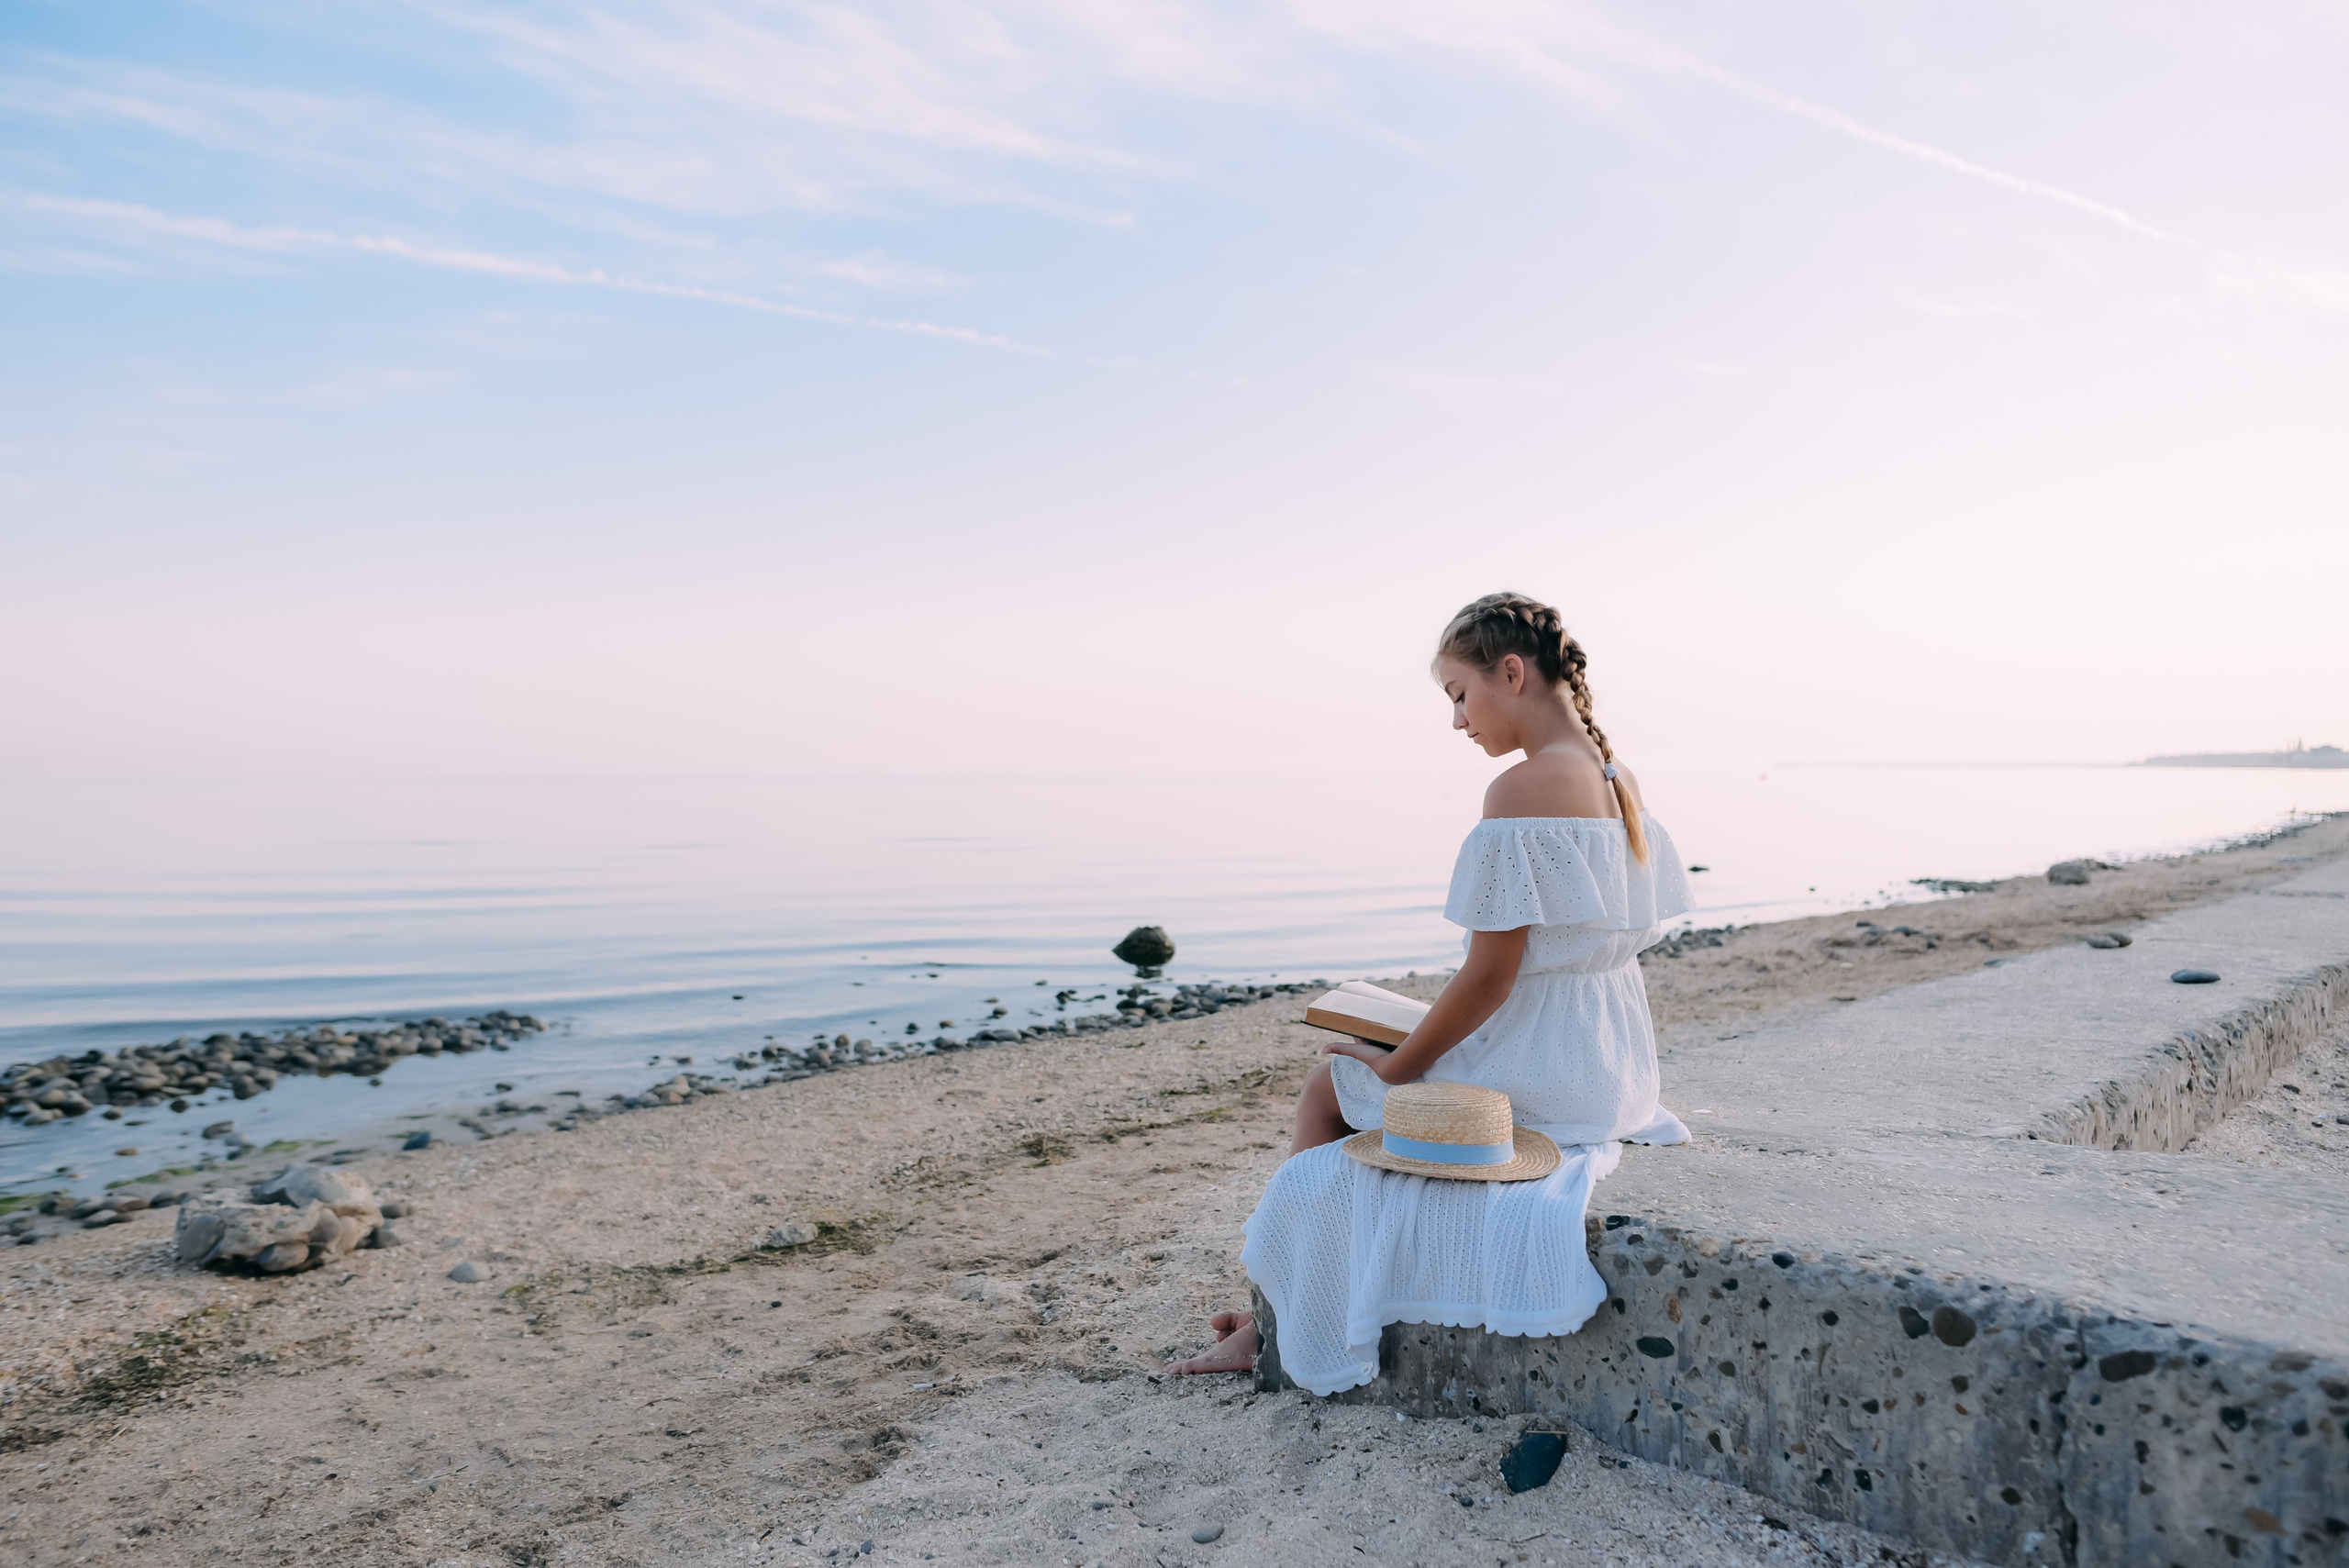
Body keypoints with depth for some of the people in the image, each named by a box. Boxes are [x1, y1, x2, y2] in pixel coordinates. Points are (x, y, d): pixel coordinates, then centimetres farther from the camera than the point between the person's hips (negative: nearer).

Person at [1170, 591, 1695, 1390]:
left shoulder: (1524, 788, -22)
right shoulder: (1617, 781, 6)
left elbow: (1490, 974, -23)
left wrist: (1397, 1065, -9)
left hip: (1535, 1072, -9)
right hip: (1609, 1064, 9)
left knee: (1330, 1090, 11)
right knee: (1354, 1073, 25)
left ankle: (1277, 1324, 24)